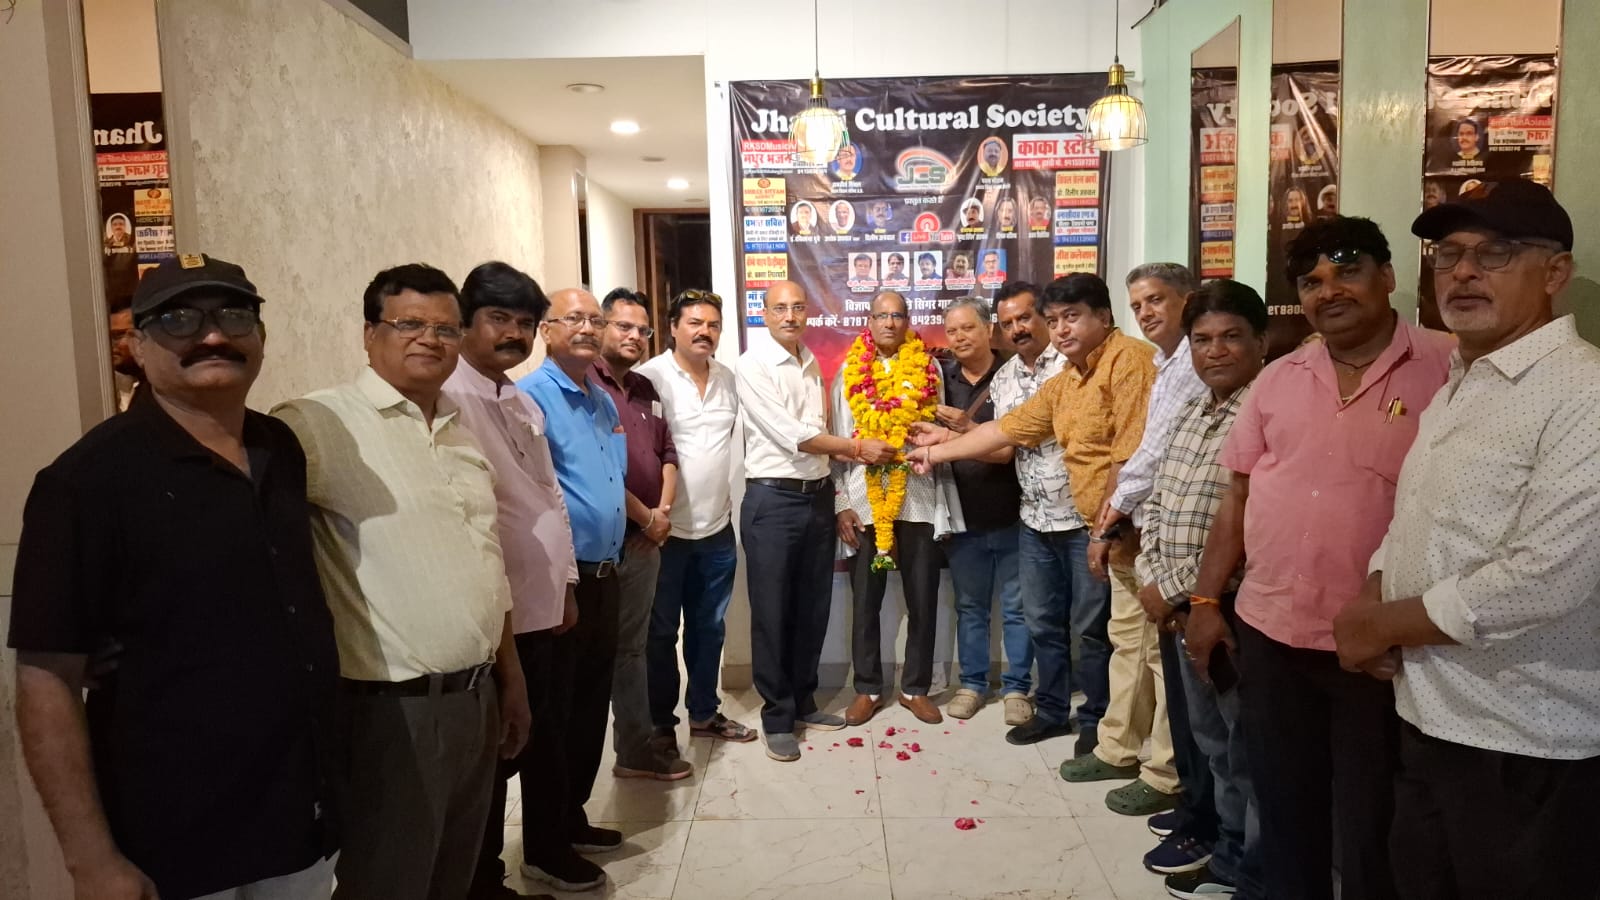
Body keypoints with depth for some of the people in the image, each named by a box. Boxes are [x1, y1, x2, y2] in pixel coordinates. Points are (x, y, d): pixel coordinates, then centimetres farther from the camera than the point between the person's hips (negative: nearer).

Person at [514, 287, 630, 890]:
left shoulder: (604, 400, 13)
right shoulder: (530, 398, -13)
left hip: (605, 575, 8)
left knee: (591, 705, 17)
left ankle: (571, 818, 33)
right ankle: (545, 849, 17)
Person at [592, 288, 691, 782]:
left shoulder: (646, 389, 15)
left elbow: (667, 454, 17)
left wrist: (663, 510, 0)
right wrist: (645, 517, -11)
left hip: (647, 539, 8)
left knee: (631, 647, 15)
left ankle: (637, 750, 25)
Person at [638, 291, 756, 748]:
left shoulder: (729, 379, 8)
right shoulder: (649, 377, -12)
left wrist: (730, 497, 13)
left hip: (718, 527, 6)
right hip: (667, 528, -6)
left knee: (709, 626, 17)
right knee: (661, 632, 7)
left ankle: (703, 712, 32)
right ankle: (660, 724, 21)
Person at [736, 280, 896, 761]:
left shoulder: (812, 364, 12)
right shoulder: (752, 366, -10)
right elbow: (789, 434, -16)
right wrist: (858, 448, -12)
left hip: (818, 496, 7)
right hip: (773, 500, -6)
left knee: (813, 608, 13)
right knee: (773, 612, 2)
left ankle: (802, 701, 29)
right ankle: (777, 715, 15)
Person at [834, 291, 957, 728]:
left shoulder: (928, 369, 4)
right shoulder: (849, 372, 4)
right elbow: (837, 442, 2)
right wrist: (840, 503, -3)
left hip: (918, 499, 0)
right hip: (864, 500, 0)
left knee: (922, 600, 7)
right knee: (865, 601, 8)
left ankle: (915, 688, 23)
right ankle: (867, 688, 23)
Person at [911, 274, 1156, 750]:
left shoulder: (1128, 358, -14)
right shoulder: (1063, 383, 15)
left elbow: (1132, 451, -20)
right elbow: (1006, 429, 19)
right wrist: (940, 450, 18)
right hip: (1039, 519, 9)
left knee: (1093, 628, 6)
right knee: (1042, 621, 17)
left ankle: (1096, 720, 26)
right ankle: (1052, 711, 34)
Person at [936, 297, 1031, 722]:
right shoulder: (943, 379, 5)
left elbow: (1010, 447, -12)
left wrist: (966, 427, -23)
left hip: (1009, 511, -3)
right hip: (963, 513, 3)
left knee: (1016, 605, 8)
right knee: (969, 605, 14)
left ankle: (1017, 687, 22)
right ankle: (972, 684, 26)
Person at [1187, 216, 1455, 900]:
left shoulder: (1447, 368, -7)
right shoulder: (1278, 379, 8)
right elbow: (1239, 496, 11)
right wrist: (1206, 600, 8)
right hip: (1268, 633, 4)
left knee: (1370, 834, 10)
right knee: (1284, 816, 19)